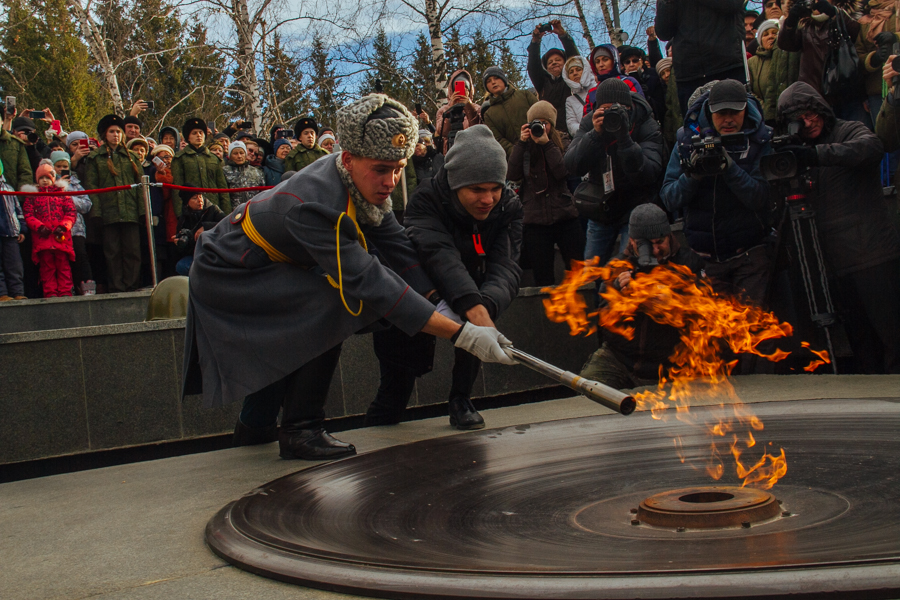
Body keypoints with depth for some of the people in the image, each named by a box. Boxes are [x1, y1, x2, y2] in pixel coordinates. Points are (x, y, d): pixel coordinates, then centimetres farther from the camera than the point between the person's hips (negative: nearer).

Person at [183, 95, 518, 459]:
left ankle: (254, 426, 45)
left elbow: (395, 246, -9)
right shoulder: (314, 204, -37)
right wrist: (463, 335, -42)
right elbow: (369, 283, -40)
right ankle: (299, 429, -18)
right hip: (225, 275, -10)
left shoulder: (363, 182, -9)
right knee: (332, 302, -26)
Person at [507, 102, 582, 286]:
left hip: (565, 217, -1)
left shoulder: (562, 143, 4)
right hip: (535, 221, 1)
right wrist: (522, 142, -10)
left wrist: (547, 144, -15)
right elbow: (512, 175, -8)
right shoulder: (525, 147, 7)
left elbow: (563, 173, -12)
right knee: (543, 278, 5)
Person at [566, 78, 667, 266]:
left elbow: (646, 175, -30)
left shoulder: (647, 127, -18)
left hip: (635, 208, -4)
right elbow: (573, 166, -19)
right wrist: (595, 134, -33)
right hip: (601, 208, 4)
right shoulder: (590, 122, -9)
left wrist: (624, 138, -42)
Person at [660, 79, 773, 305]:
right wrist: (692, 175, -24)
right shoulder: (689, 138, -1)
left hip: (750, 255, -1)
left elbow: (760, 199, -16)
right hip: (705, 257, 2)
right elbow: (670, 200, -6)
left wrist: (729, 167, -29)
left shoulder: (760, 139, -5)